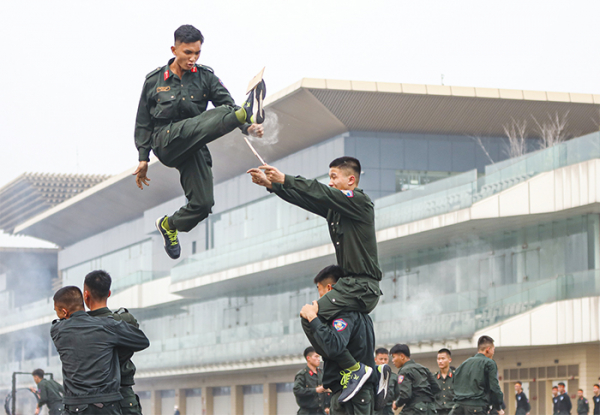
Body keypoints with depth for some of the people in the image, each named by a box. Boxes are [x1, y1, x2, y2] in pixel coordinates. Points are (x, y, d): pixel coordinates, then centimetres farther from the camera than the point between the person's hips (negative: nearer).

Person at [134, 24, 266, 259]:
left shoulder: (206, 77, 12)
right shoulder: (155, 80, 10)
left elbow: (227, 103, 0)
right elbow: (143, 123, 13)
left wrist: (248, 127, -20)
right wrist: (143, 158, 7)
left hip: (194, 147, 3)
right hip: (166, 139, -3)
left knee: (203, 203, -8)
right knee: (200, 123, -35)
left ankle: (169, 225, 21)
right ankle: (246, 113, -59)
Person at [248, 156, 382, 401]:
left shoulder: (359, 201, -9)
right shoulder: (334, 207, 17)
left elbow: (319, 193, -19)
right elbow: (304, 198, 11)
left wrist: (284, 180, -20)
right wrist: (272, 184, -1)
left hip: (362, 285, -10)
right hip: (352, 283, 10)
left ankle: (354, 369, -15)